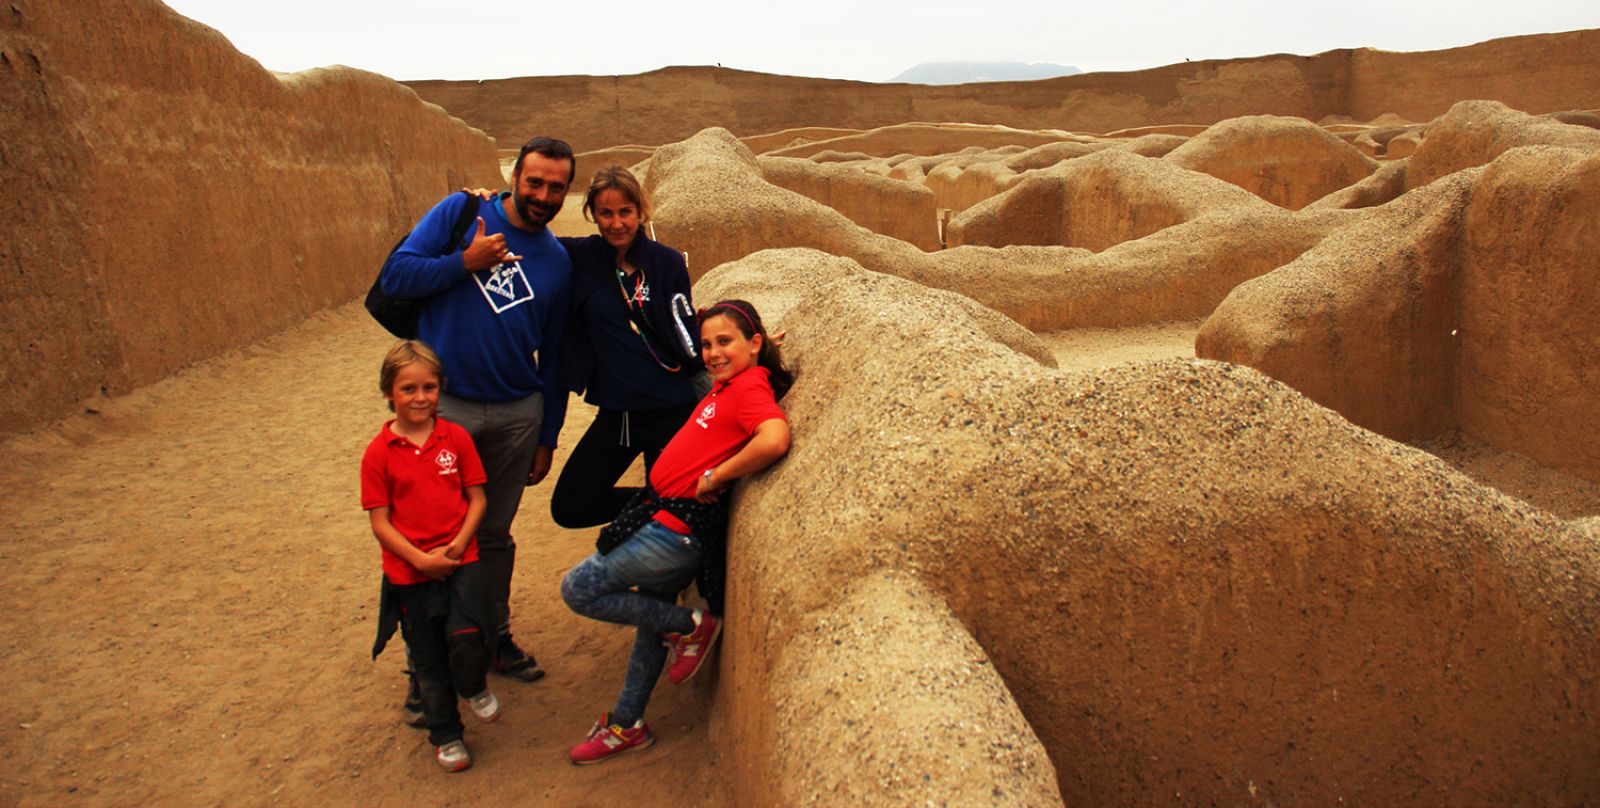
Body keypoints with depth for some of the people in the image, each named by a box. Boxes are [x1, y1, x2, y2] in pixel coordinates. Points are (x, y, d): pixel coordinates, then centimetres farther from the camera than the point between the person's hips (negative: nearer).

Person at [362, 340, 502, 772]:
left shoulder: (456, 437, -2)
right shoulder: (378, 453, -6)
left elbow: (477, 497, 1)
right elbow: (379, 521, -6)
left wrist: (458, 543, -13)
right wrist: (420, 559, -15)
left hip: (461, 560, 0)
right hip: (409, 572, 0)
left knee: (467, 640, -17)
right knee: (428, 658, 13)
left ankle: (474, 687, 18)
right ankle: (445, 734, 34)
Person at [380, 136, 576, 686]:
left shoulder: (558, 263, 6)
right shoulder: (460, 213, -3)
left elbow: (553, 356, 11)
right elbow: (395, 276, -8)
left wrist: (547, 438, 11)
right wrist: (465, 262, -20)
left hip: (517, 413, 3)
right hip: (445, 406, -2)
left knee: (495, 534, 15)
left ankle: (496, 638, 32)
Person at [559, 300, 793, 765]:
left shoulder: (750, 386, -18)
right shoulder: (727, 383, 8)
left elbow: (774, 439, -38)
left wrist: (714, 477, -26)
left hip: (679, 528, -10)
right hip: (667, 521, 10)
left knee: (578, 589, -1)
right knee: (653, 616, 21)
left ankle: (690, 626, 7)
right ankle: (626, 726, 39)